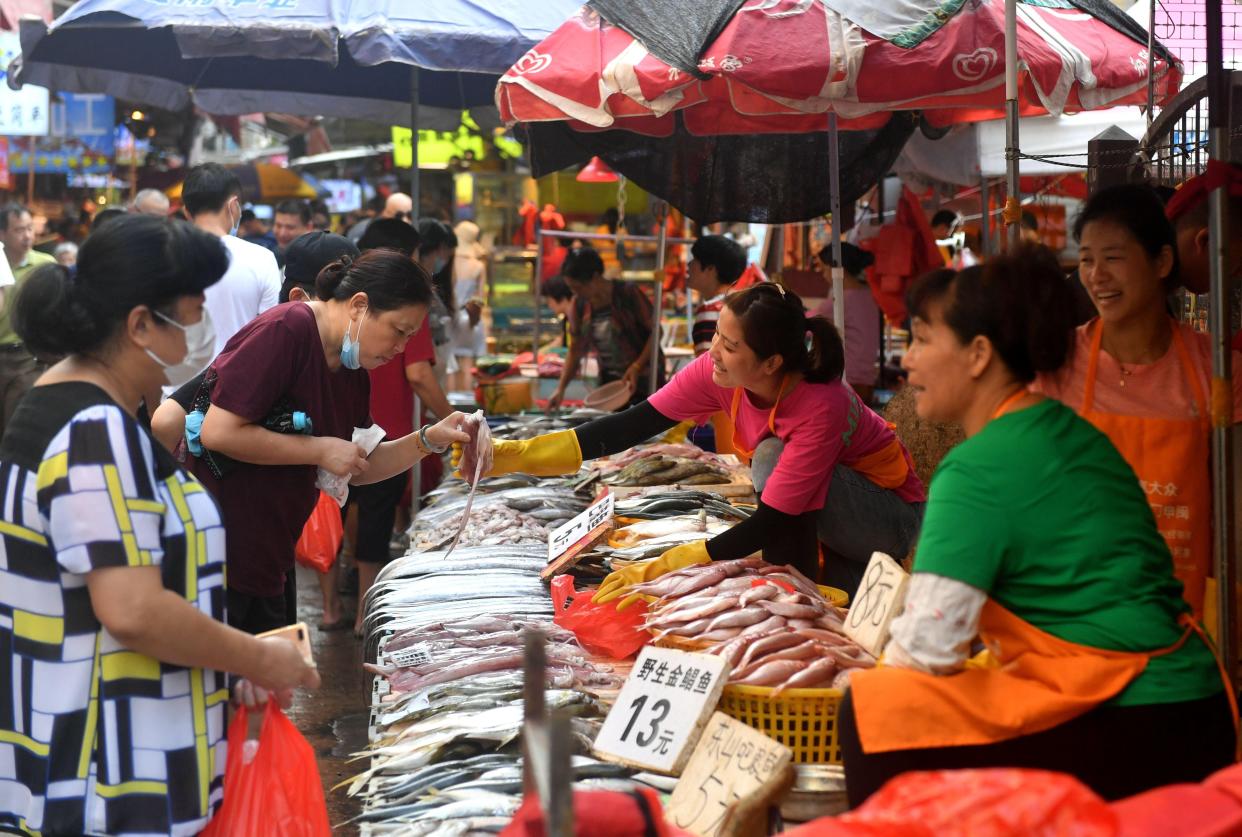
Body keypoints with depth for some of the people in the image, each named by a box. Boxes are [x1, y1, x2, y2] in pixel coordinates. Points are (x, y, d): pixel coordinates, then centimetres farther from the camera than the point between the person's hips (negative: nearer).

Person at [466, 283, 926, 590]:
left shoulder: (821, 405, -36)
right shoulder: (717, 374, -18)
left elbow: (772, 522, -36)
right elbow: (632, 426, -20)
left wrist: (660, 569, -41)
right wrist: (513, 455, -28)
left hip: (891, 514, -7)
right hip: (827, 517, 7)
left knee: (774, 455, -28)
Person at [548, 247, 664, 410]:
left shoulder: (627, 294, -14)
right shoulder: (580, 304, 0)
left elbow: (656, 331, -11)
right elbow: (575, 351, 5)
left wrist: (637, 367, -22)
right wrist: (560, 389, -6)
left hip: (643, 378, -4)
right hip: (610, 379, 4)